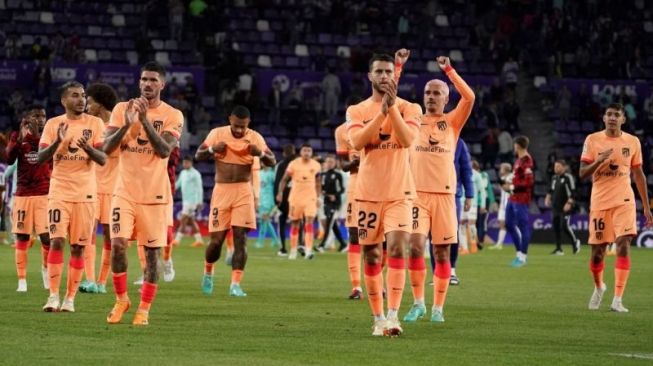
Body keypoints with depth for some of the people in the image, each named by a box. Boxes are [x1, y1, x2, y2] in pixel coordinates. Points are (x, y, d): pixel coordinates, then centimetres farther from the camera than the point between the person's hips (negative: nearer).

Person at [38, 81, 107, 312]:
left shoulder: (95, 123, 3)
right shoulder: (53, 124, 5)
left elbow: (103, 159, -5)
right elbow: (40, 158, -2)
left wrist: (88, 148, -26)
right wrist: (57, 141, -20)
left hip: (85, 193, 0)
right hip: (59, 192, 0)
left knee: (78, 247, 0)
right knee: (57, 241, -11)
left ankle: (70, 298, 4)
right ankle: (53, 296, -10)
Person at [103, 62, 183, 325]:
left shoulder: (172, 116, -2)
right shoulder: (122, 109, 4)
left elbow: (164, 150, -16)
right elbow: (107, 147, -4)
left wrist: (145, 120, -24)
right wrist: (127, 124, -19)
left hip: (155, 194, -1)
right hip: (125, 191, 1)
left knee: (152, 252, 0)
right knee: (117, 244, -13)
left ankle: (144, 309, 10)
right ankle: (121, 299, 7)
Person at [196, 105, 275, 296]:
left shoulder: (255, 138, -1)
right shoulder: (217, 133, -2)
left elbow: (272, 161, 0)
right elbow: (198, 155, 2)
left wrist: (260, 153, -22)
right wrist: (212, 149, -19)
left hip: (243, 191, 0)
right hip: (222, 190, 0)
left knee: (240, 237, -10)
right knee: (217, 239, -2)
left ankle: (235, 284, -9)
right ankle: (208, 272, 27)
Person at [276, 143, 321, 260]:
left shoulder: (316, 165, 2)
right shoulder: (294, 164, -4)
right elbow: (284, 179, 0)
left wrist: (318, 197, 11)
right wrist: (280, 193, -11)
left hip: (310, 197, 0)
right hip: (295, 197, 0)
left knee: (309, 222, -15)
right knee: (295, 223, 8)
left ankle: (308, 250, -21)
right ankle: (293, 250, 19)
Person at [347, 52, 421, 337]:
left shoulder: (409, 108, 3)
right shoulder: (357, 111, 5)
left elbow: (407, 139, -15)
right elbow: (357, 142, -13)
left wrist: (393, 106, -20)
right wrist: (382, 111, -19)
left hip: (399, 193, -2)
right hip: (368, 193, 2)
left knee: (397, 248, -18)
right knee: (371, 255, 5)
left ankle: (393, 315, -21)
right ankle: (378, 317, 15)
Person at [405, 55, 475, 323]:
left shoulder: (452, 122, 7)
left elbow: (469, 97, -9)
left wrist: (448, 70, -10)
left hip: (444, 193, 0)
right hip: (417, 193, 0)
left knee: (442, 251, 3)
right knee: (415, 245, -13)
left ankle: (438, 307, 11)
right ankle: (418, 302, -1)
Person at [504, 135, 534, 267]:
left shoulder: (526, 161, -15)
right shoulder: (519, 159, 14)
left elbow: (529, 182, -21)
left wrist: (512, 187, -15)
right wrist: (511, 185, 12)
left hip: (521, 199, -10)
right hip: (514, 198, 10)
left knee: (523, 226, -4)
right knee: (509, 224, 13)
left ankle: (522, 257, 0)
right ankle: (519, 253, 21)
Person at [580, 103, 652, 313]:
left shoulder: (633, 142, 4)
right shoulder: (593, 140, 0)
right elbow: (582, 173, -3)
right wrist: (599, 160, -21)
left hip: (624, 201, 0)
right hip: (599, 201, 0)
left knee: (624, 244, -17)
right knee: (597, 251, 4)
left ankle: (617, 300, -18)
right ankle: (599, 287, 35)